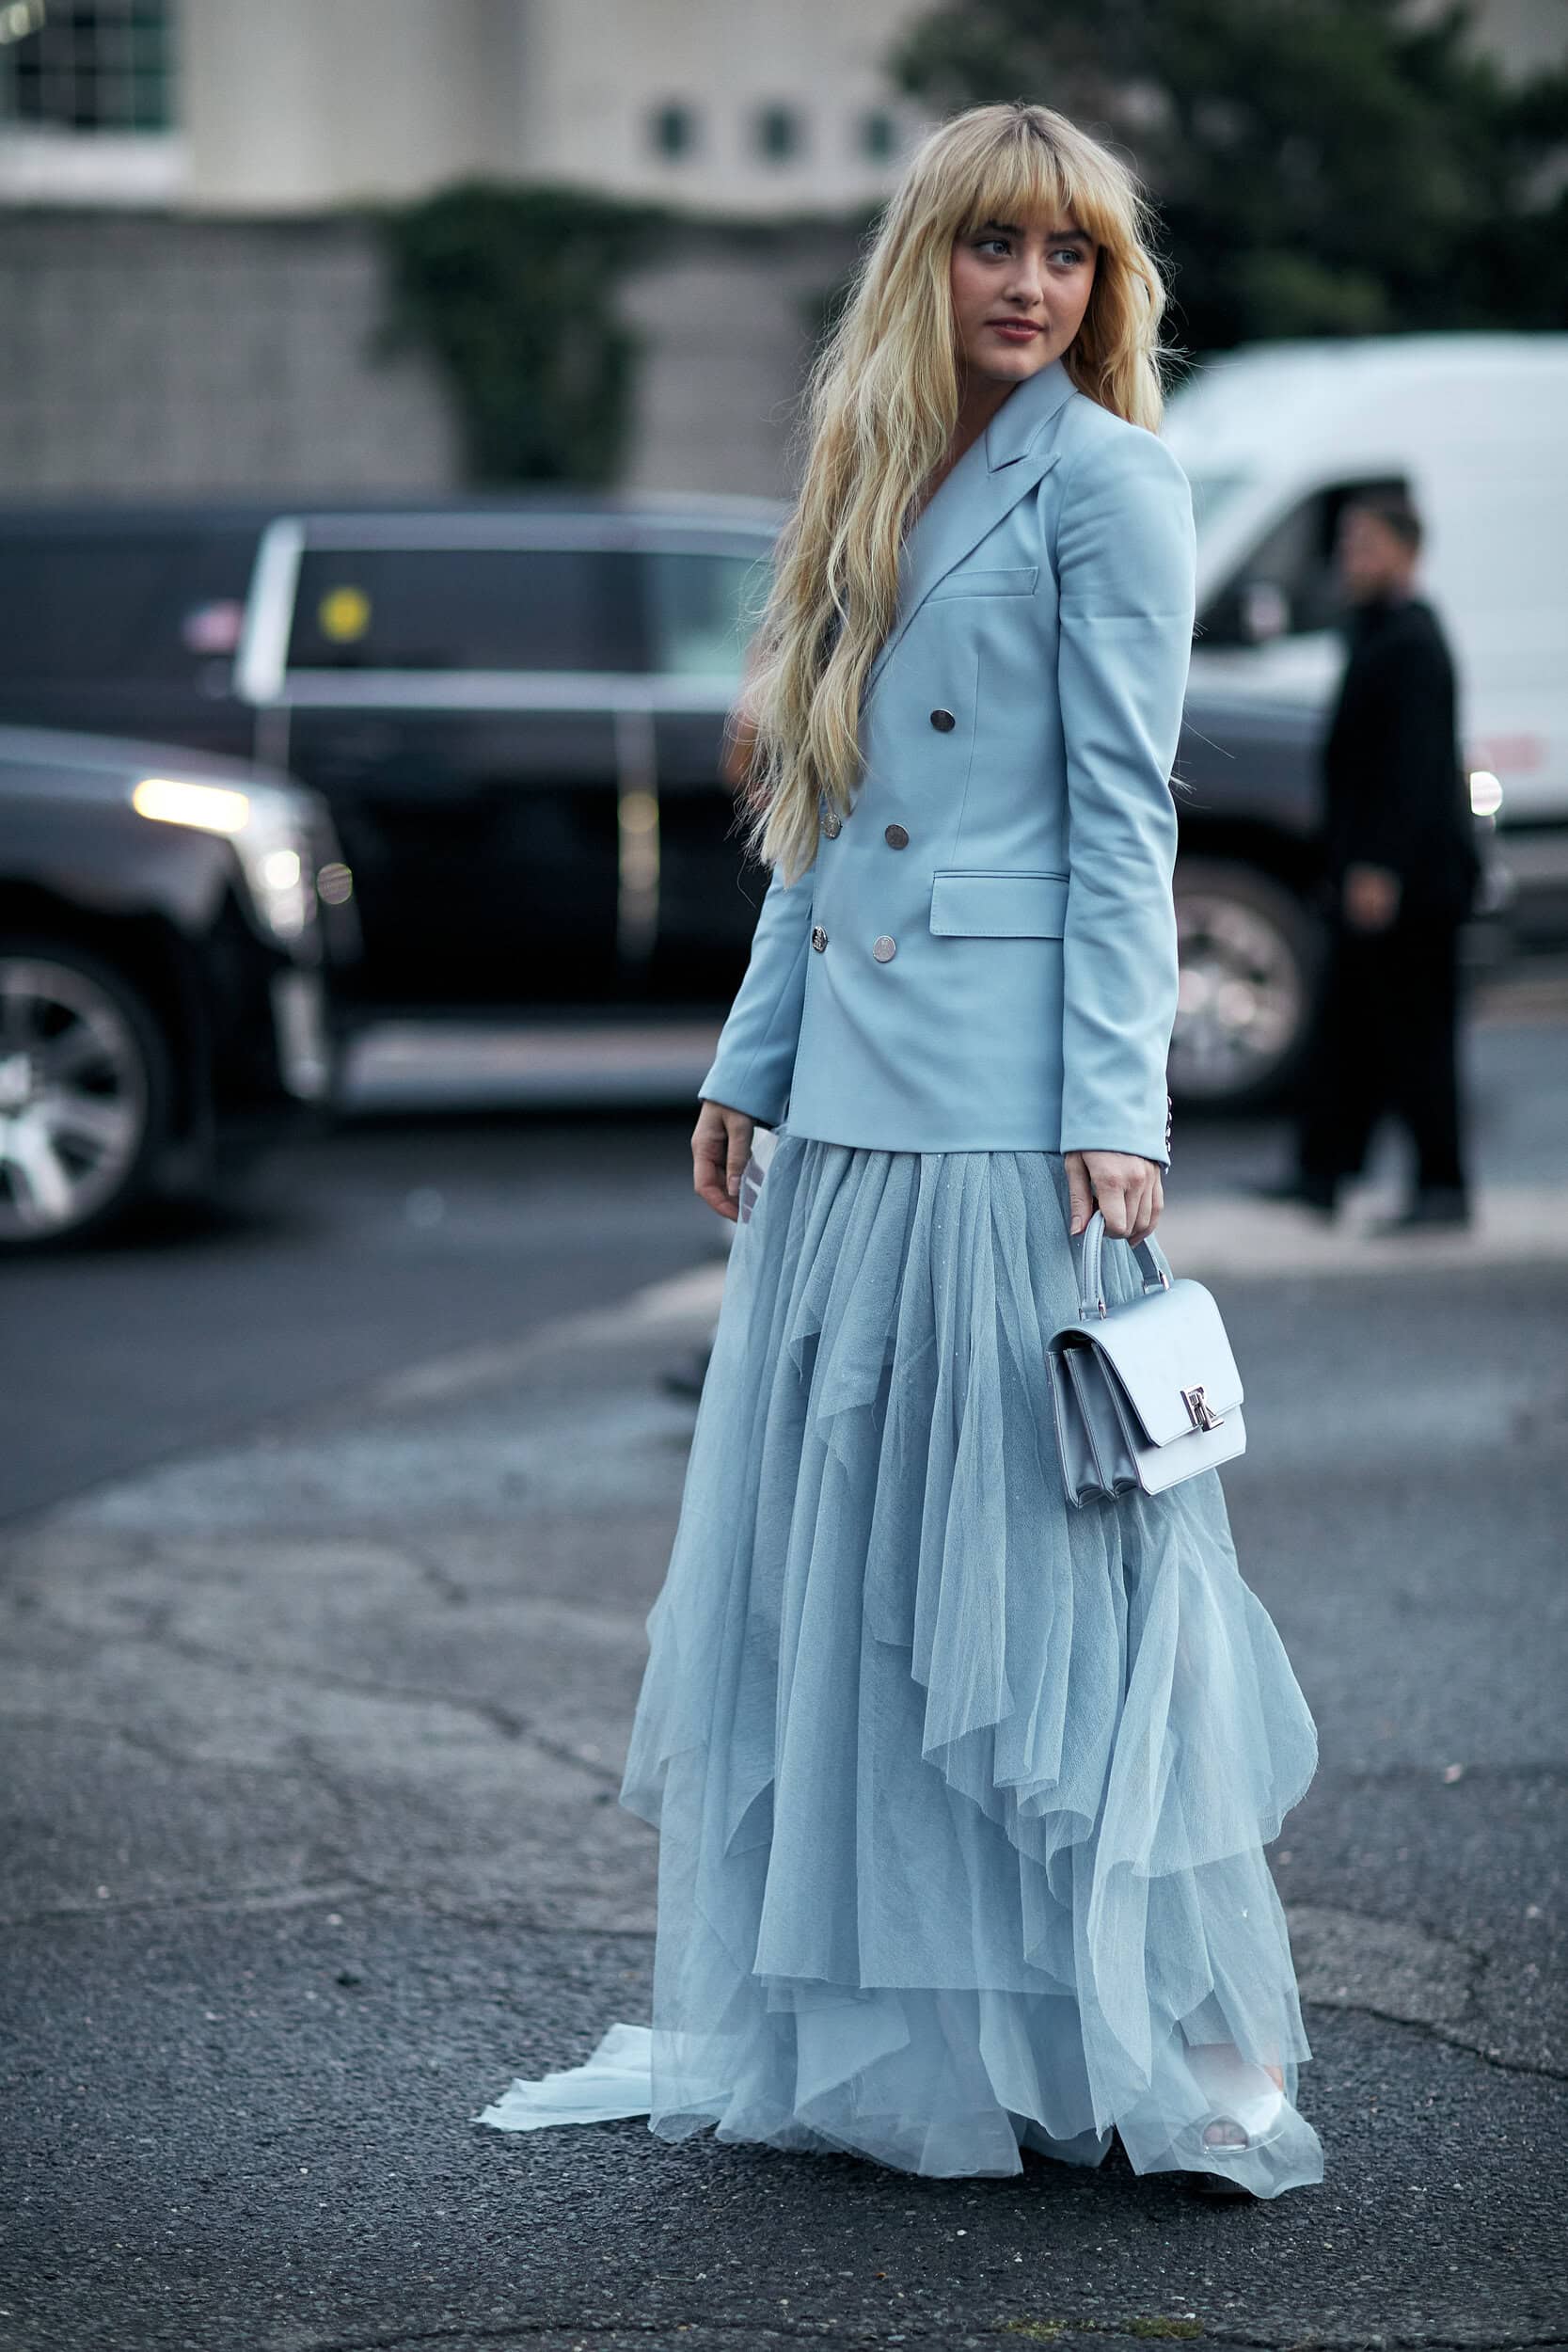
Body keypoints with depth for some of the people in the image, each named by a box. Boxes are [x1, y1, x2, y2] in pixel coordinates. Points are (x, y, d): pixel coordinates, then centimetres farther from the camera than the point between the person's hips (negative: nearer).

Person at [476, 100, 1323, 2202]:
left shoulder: (1103, 479, -4)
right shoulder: (881, 486, 17)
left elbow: (1125, 812, -10)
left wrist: (1115, 1109, -16)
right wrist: (750, 1062, 16)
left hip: (1012, 1108, -8)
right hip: (851, 1106, 8)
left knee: (1030, 1549, -5)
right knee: (828, 1555, 10)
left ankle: (1178, 2051, 3)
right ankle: (816, 2016, 20)